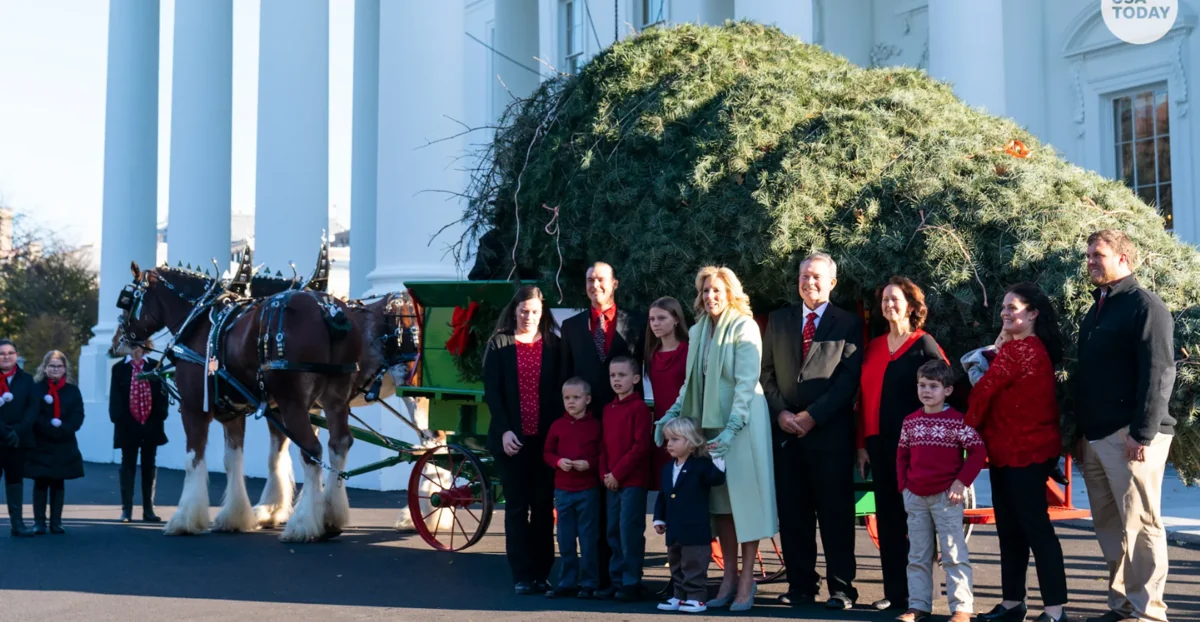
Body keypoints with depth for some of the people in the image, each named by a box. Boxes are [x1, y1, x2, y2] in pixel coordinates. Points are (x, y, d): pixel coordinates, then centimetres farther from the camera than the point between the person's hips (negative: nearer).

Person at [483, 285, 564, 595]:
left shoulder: (553, 345, 7)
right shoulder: (499, 345, 4)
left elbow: (560, 390, 5)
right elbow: (492, 392, -2)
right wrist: (505, 431, -12)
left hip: (545, 438, 1)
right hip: (511, 438, -1)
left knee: (543, 506, 4)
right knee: (517, 506, 2)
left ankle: (541, 573, 10)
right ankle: (522, 576, 4)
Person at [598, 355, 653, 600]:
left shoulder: (639, 408, -8)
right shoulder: (608, 409, 14)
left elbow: (640, 446, -14)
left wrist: (618, 473, -14)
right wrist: (604, 474, 2)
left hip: (633, 481, -7)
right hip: (612, 481, 7)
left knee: (630, 531, -6)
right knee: (613, 532, 10)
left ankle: (631, 583, 1)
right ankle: (617, 580, 18)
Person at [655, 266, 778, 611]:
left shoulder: (744, 328, -8)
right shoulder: (698, 331, 10)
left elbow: (747, 383, -14)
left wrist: (732, 428, -22)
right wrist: (672, 415, 3)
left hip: (741, 422, -6)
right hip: (709, 423, 6)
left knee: (743, 497, -3)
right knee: (719, 501, 7)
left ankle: (747, 580, 3)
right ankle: (729, 577, 13)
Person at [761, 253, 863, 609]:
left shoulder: (848, 324, 3)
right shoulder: (778, 321, 14)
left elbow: (849, 378, -5)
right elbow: (767, 372, 11)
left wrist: (812, 415, -12)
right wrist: (780, 412, -4)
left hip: (830, 432, -3)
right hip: (786, 431, 4)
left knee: (835, 512, 0)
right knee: (792, 512, 5)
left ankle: (841, 588, 6)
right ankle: (801, 585, 13)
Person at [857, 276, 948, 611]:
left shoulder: (924, 345, -2)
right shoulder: (874, 347, 13)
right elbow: (864, 395, 13)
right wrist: (862, 444, 7)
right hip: (879, 443, 5)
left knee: (914, 516, 0)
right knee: (887, 517, 7)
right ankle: (894, 590, 12)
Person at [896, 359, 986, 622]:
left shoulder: (957, 420, -8)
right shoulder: (910, 421, 7)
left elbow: (978, 452, -9)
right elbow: (902, 455, 14)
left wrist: (962, 482, -14)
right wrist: (903, 486, 5)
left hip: (946, 496, -5)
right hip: (915, 497, 5)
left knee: (954, 555, -3)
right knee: (918, 555, 10)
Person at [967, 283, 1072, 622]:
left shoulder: (1017, 350, -17)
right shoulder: (1035, 349, 16)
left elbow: (984, 390, -12)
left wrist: (968, 428, 3)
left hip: (1023, 451, -10)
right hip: (1013, 450, 10)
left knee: (1035, 526, -8)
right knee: (1010, 527, 13)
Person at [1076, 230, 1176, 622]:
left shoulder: (1145, 305, -7)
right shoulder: (1097, 309, 19)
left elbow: (1158, 373, -15)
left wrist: (1143, 433, -20)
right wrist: (1081, 430, 17)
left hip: (1130, 435, -8)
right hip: (1096, 435, 8)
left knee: (1139, 524, -5)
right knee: (1108, 525, 11)